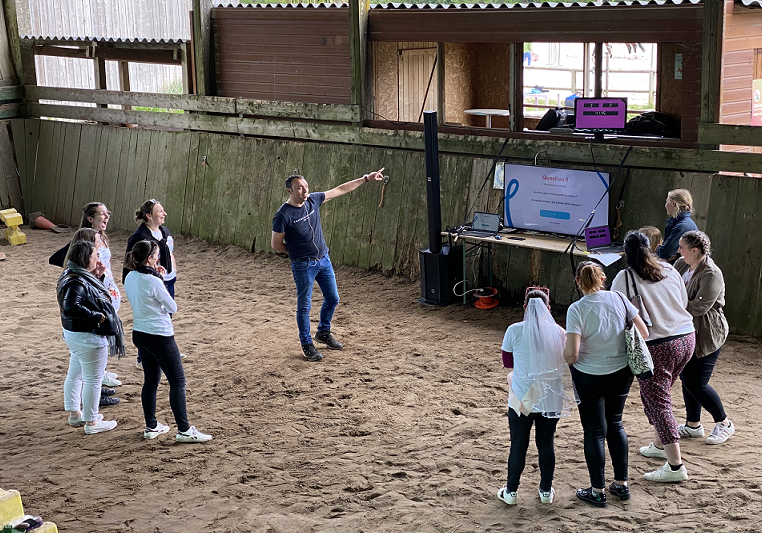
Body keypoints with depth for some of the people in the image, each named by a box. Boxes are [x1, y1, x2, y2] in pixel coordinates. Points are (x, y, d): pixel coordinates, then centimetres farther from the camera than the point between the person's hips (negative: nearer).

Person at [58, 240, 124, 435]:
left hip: (74, 335, 11)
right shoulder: (77, 283, -25)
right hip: (88, 338, -11)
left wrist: (99, 276, 5)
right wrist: (97, 317, -30)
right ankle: (91, 422, 12)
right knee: (93, 379, 2)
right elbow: (70, 307, -37)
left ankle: (74, 414, 36)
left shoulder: (77, 277, 7)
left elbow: (90, 299, 15)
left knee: (75, 375, 21)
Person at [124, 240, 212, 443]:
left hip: (140, 334, 9)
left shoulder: (130, 278, 2)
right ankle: (184, 430, 3)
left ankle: (151, 426, 26)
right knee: (178, 382, 0)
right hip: (160, 336, -9)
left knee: (150, 380, 19)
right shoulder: (153, 282, -21)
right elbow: (172, 307, -11)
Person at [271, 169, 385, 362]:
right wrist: (296, 252, 0)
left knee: (332, 299, 15)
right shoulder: (283, 215, -19)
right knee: (304, 306, 4)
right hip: (303, 266, -6)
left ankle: (323, 333, 37)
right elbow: (276, 244, -10)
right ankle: (306, 344, 19)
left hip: (324, 259, 6)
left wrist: (366, 179, 8)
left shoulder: (313, 200, -2)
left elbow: (340, 190, 6)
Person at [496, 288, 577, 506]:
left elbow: (507, 362, 3)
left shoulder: (514, 331, -10)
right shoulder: (558, 332, -6)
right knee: (546, 445, 15)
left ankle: (511, 492, 21)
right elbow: (564, 364, 6)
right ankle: (546, 491, 26)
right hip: (551, 399, 1)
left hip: (522, 399, -1)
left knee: (518, 446, 10)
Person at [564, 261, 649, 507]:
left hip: (589, 377, -4)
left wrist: (565, 357, 0)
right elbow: (643, 333, -1)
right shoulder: (618, 299, -5)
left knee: (594, 432, 8)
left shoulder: (577, 309, -18)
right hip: (621, 373, 5)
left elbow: (571, 353, -23)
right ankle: (621, 484, 27)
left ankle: (598, 491, 16)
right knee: (615, 425, 21)